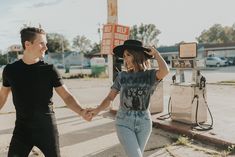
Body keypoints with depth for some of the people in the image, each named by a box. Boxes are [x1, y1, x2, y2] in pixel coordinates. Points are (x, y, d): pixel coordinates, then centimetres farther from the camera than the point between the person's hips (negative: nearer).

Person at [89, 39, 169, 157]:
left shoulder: (150, 75, -3)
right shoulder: (122, 76, 0)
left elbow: (165, 71, -26)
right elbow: (109, 98, -1)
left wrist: (155, 53, -10)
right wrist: (97, 110, -20)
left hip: (143, 124, 1)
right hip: (124, 124, -1)